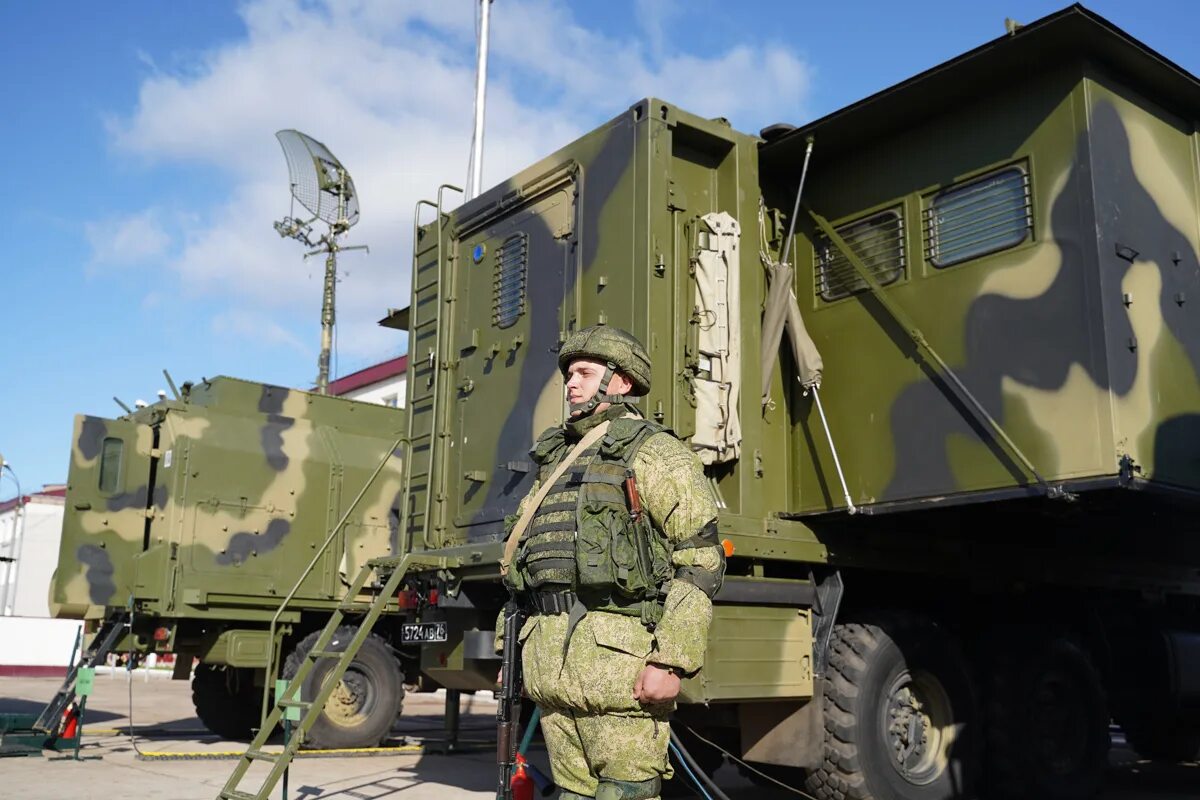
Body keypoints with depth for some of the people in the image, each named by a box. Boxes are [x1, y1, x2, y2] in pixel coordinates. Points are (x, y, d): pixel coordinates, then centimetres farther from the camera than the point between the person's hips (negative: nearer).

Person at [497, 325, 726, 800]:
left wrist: (671, 660, -18)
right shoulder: (555, 461, 22)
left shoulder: (654, 454, -2)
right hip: (549, 658, 7)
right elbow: (523, 559, 25)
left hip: (616, 651, -7)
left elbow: (700, 561, -10)